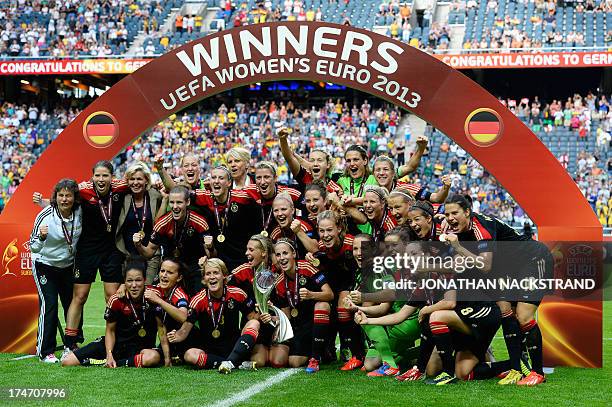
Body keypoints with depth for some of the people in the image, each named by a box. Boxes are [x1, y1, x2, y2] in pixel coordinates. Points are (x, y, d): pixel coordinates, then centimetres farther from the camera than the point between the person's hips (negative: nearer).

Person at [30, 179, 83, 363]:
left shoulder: (79, 211, -12)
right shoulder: (45, 216, -24)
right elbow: (33, 247, -21)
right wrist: (41, 237, -39)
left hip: (68, 265, 4)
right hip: (45, 265, -4)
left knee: (73, 303, 5)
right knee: (49, 304, -14)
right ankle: (45, 351, -5)